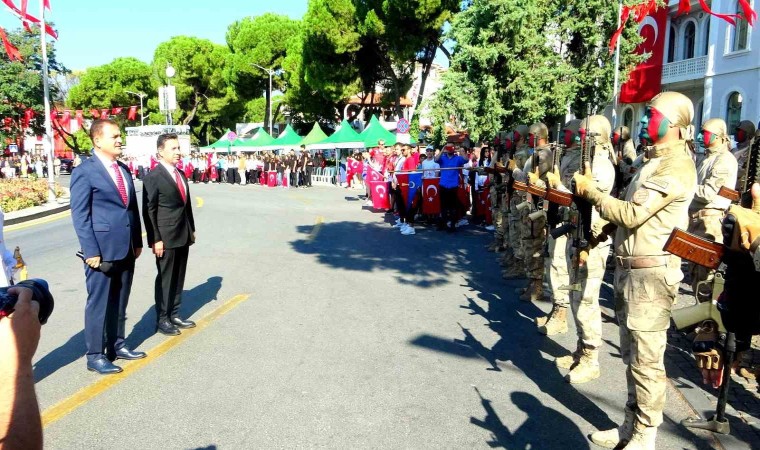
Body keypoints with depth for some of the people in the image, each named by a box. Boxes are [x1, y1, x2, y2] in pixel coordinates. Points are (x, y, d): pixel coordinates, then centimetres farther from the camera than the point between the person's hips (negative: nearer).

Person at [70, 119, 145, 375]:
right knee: (99, 304, 3)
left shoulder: (124, 169, 13)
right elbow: (80, 215, -12)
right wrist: (91, 251, -16)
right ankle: (95, 356, 14)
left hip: (125, 249, 7)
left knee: (119, 303, 16)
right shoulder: (85, 171, -9)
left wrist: (137, 242, 13)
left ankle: (117, 346, 29)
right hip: (102, 250, -7)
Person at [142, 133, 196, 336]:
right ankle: (161, 319, 13)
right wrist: (155, 239, -16)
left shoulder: (181, 175, 12)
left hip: (183, 236, 7)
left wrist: (191, 229, 13)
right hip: (166, 238, -7)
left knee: (178, 278, 13)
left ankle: (174, 315, 24)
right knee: (165, 278, 3)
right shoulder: (153, 177, -11)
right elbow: (149, 211, -13)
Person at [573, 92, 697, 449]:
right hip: (629, 268, 10)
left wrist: (590, 191, -10)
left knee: (646, 358, -2)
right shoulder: (654, 161, 18)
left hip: (651, 273, -10)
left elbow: (632, 215, -19)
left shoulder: (675, 166, -14)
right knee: (631, 353, 16)